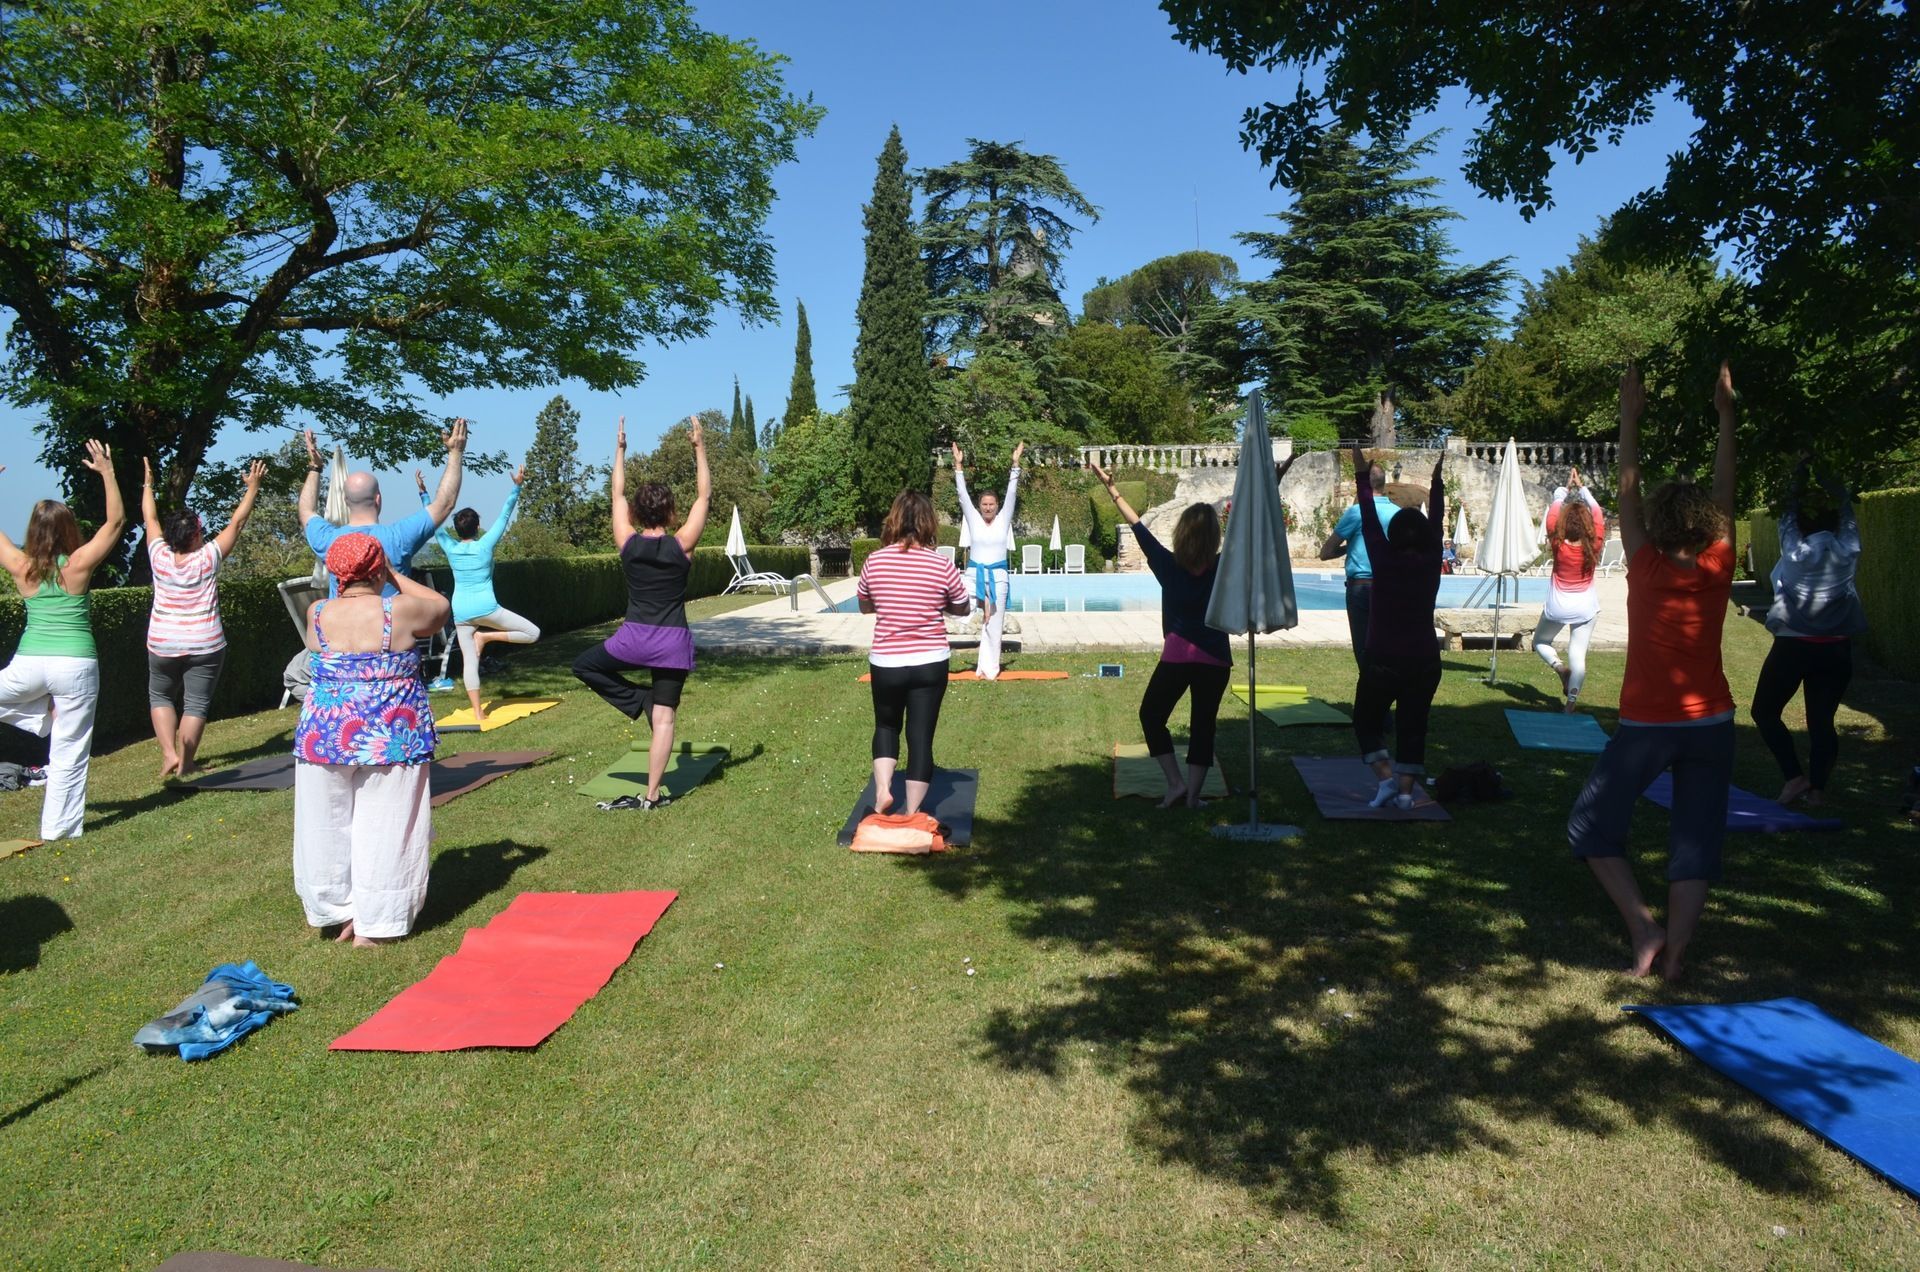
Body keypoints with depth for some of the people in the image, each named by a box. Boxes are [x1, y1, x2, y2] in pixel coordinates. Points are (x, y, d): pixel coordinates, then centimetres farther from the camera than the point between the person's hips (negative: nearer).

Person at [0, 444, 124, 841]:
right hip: (76, 665, -1)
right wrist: (107, 472, 2)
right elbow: (116, 520, 1)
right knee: (69, 753, 5)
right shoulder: (79, 565, -6)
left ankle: (45, 717, 16)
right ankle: (60, 827, 9)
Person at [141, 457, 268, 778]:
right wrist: (253, 487, 1)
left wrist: (147, 485, 20)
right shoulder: (207, 558, -13)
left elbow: (150, 519, 7)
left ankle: (169, 753, 5)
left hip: (162, 644, 2)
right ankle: (184, 762, 4)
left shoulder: (160, 557, -8)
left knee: (160, 696, 20)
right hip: (204, 645, -2)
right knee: (196, 703, 4)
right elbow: (236, 523, -6)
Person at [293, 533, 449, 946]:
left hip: (325, 734, 3)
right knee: (383, 830, 7)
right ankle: (373, 926, 12)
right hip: (391, 737, -2)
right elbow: (441, 605, 10)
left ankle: (338, 913, 26)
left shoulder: (317, 615, -3)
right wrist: (395, 576, 15)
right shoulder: (401, 611, -11)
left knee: (329, 828, 15)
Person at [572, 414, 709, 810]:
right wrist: (700, 447, 5)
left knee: (584, 665, 27)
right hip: (673, 642, 0)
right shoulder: (682, 544, -7)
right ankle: (652, 795, 3)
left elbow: (618, 494, 12)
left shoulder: (628, 542, -3)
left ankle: (637, 700, 14)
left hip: (633, 638, 0)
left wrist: (620, 450, 21)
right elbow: (705, 495, 2)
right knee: (663, 717, 3)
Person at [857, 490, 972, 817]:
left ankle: (882, 789, 5)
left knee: (886, 726, 23)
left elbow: (864, 606, 11)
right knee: (921, 736, 7)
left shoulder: (875, 562, -6)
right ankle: (912, 814, 12)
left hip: (885, 664, 1)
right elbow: (962, 609, 6)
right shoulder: (941, 565, -9)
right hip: (930, 664, -1)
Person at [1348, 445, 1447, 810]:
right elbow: (1437, 521, 10)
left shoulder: (1384, 561, -11)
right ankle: (1405, 790, 7)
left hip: (1383, 663, -3)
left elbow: (1369, 520, -4)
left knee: (1367, 721, 13)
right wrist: (1437, 479, 19)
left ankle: (1387, 777, -3)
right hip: (1425, 662, 3)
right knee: (1412, 727, 12)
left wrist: (1363, 477, 3)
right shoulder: (1431, 562, -3)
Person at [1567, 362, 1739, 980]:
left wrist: (1631, 416, 3)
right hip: (1710, 724, 3)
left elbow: (1628, 495, -2)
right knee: (1695, 841, 8)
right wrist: (1726, 413, 11)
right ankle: (1675, 949, 0)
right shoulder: (1718, 570, -4)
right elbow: (1724, 493, 5)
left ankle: (1643, 924, -4)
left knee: (1590, 827, 9)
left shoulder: (1647, 569, -10)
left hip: (1646, 726, -3)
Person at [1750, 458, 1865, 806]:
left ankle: (1795, 776, -1)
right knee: (1822, 719, 9)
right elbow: (1847, 516, 13)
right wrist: (1832, 480, 22)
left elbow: (1788, 517, 6)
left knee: (1765, 712, 9)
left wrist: (1799, 479, 17)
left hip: (1794, 646, -4)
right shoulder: (1847, 554, -2)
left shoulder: (1796, 553, -9)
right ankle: (1817, 787, 8)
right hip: (1836, 648, 4)